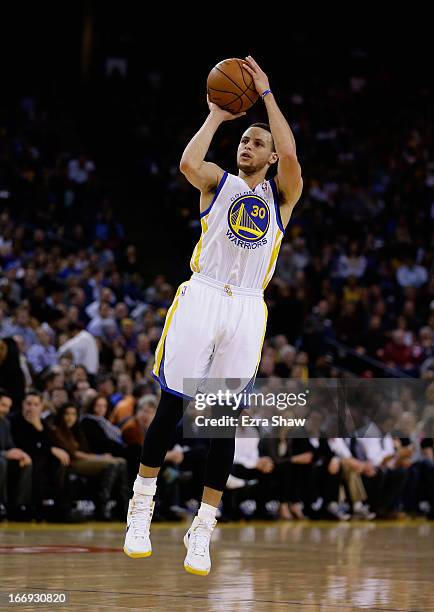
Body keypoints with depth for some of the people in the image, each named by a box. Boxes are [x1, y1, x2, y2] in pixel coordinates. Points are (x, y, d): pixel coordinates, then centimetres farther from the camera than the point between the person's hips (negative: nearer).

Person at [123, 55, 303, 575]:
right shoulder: (219, 182, 12)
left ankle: (202, 530, 4)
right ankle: (141, 507, 12)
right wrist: (216, 116, 0)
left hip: (247, 309, 1)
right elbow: (188, 163, -12)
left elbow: (290, 153, -8)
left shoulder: (281, 194, 14)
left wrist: (266, 93, -3)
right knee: (172, 405, -2)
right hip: (201, 297, -1)